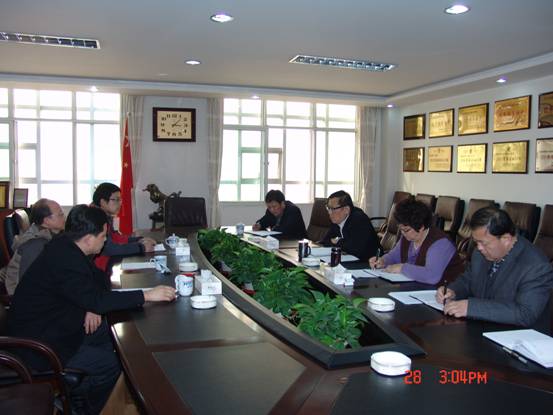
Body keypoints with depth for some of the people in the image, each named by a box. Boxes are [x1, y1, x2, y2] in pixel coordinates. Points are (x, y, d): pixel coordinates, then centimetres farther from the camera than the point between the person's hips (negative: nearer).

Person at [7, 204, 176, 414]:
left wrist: (91, 307, -10)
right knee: (113, 364, -12)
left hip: (55, 325, 10)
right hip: (39, 347, -10)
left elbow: (96, 278, 9)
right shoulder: (65, 259, -29)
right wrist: (147, 295, -30)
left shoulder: (64, 246, 1)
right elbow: (97, 300, -33)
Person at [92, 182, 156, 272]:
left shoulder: (107, 217, 8)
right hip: (95, 269, -8)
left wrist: (139, 240, -1)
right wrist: (141, 247, -21)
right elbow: (109, 248, -27)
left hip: (105, 264, 8)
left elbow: (115, 237, 14)